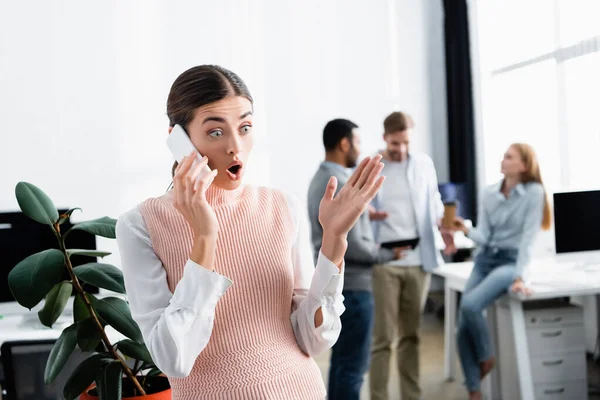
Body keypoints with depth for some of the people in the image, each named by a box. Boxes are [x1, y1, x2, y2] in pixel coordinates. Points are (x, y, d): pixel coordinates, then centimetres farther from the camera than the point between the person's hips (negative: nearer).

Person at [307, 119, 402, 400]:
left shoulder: (320, 179, 11)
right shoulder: (342, 186, -20)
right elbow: (352, 246, -23)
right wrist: (388, 254, -9)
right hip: (352, 284, -10)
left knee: (341, 360, 17)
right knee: (353, 366, -1)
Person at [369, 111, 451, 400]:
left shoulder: (424, 163, 9)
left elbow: (434, 201, 14)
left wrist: (443, 222, -6)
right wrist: (366, 212, -21)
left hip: (419, 259, 3)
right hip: (383, 261, -3)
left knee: (411, 334, 12)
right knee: (383, 337, -2)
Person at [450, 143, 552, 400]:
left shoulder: (534, 192, -8)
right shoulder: (488, 193, 6)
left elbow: (528, 236, -14)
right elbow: (484, 237, 2)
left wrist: (520, 275, -21)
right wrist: (466, 230, -18)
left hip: (511, 261, -5)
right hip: (484, 260, 6)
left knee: (470, 305, -29)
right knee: (463, 327, -5)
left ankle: (486, 357, 0)